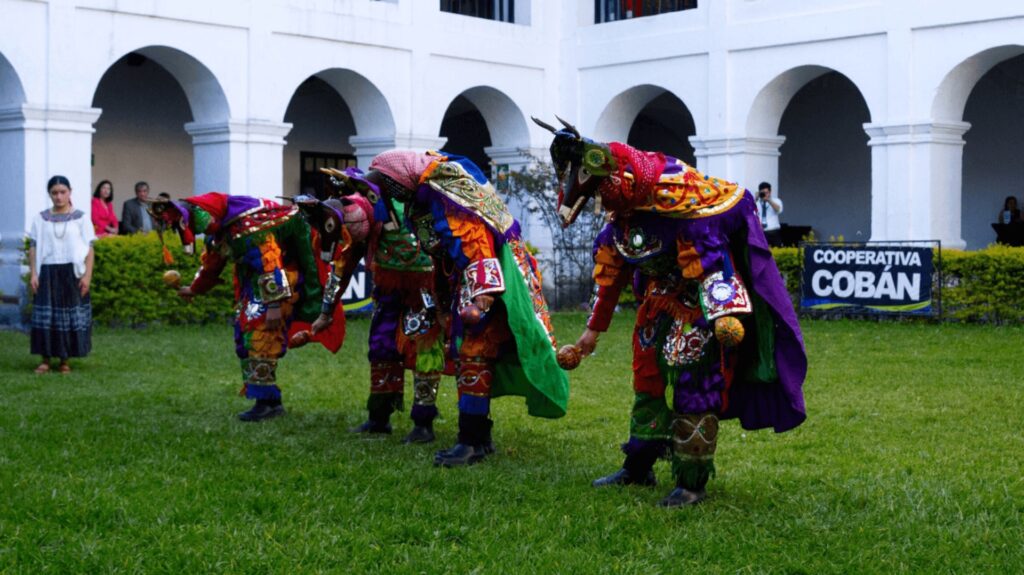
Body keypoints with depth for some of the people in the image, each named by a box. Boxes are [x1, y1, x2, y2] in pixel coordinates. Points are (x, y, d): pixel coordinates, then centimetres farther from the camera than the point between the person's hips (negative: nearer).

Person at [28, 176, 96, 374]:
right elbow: (33, 248, 6)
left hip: (72, 272, -1)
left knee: (70, 316, 1)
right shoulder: (41, 219, 5)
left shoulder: (80, 218, 1)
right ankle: (46, 359, 6)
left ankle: (65, 360, 10)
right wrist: (33, 274, -3)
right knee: (45, 315, 0)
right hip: (47, 272, 1)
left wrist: (87, 275, -8)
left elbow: (89, 249, 0)